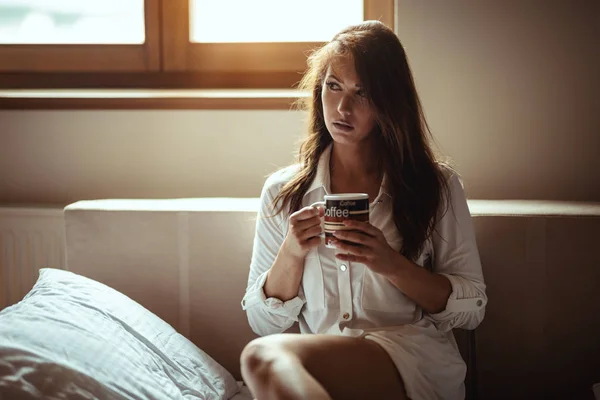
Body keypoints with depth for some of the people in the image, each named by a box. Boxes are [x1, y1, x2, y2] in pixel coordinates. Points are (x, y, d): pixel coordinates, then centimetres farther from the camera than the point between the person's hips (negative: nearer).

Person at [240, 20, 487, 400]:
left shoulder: (436, 184, 7)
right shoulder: (283, 191, 14)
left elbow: (472, 308, 6)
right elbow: (263, 322, 13)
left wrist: (391, 264, -9)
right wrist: (291, 254, -6)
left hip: (415, 359, -2)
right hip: (319, 362, 3)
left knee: (262, 358, -30)